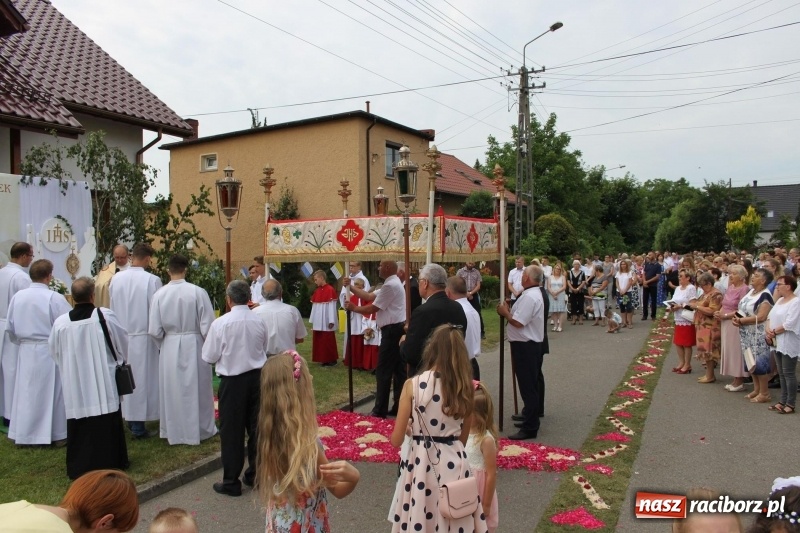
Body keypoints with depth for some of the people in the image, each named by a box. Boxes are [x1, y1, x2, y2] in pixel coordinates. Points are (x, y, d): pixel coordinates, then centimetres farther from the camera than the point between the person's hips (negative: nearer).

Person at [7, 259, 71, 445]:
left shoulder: (17, 296, -1)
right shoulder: (54, 298, -17)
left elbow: (10, 327, 7)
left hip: (26, 351, 5)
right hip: (49, 351, -4)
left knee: (26, 392, 15)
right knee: (52, 391, 7)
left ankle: (23, 434, 25)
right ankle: (58, 434, 15)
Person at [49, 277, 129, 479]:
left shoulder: (60, 322, -6)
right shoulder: (105, 316, -12)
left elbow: (55, 353, 9)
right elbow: (124, 344, -1)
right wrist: (119, 359, 20)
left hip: (74, 385, 2)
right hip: (103, 384, -2)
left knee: (79, 427, 11)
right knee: (107, 426, 10)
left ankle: (78, 468, 20)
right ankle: (110, 462, 20)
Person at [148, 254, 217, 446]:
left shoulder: (160, 294, -9)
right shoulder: (198, 292, -15)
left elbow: (154, 330, -5)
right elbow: (207, 326, -13)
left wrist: (164, 343, 14)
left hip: (169, 347, 2)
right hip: (193, 346, -2)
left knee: (172, 390, 16)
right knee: (196, 389, 13)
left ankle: (173, 432, 30)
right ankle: (200, 430, 26)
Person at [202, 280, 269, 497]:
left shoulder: (220, 323, -14)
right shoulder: (259, 321, -4)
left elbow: (209, 357, -7)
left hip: (232, 380, -4)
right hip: (257, 377, 4)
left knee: (231, 431, 8)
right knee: (256, 427, 15)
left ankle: (231, 481, 17)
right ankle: (255, 474, 28)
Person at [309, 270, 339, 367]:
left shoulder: (330, 290, -11)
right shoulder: (317, 291, 11)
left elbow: (332, 306, -13)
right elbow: (314, 306, 13)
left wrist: (331, 321, -15)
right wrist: (312, 320, 11)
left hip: (326, 321, -7)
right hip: (318, 321, 7)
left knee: (328, 341, 0)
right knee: (319, 341, 8)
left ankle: (331, 360, 9)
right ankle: (323, 359, 17)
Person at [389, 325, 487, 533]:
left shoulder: (413, 385, -12)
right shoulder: (466, 387, -4)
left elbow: (396, 440, -7)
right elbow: (463, 439, 7)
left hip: (421, 465, -2)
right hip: (455, 465, 3)